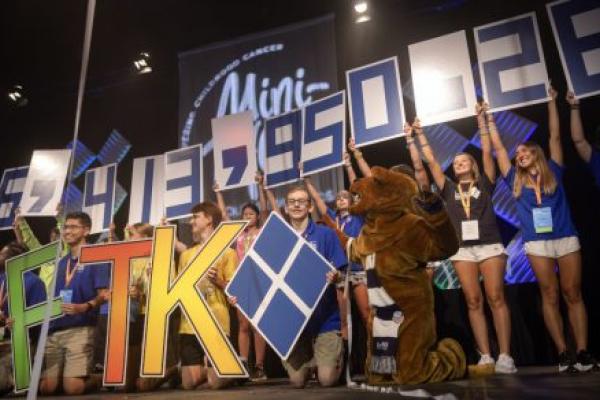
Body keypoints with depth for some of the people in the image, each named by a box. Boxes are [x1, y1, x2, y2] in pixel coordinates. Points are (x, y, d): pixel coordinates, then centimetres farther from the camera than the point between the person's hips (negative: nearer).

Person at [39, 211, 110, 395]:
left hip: (80, 329, -6)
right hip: (54, 329, 7)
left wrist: (85, 307, -26)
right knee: (46, 387, -1)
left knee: (73, 388, -14)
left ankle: (95, 379, 16)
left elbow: (104, 295, -9)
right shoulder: (61, 262, 19)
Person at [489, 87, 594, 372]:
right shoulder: (515, 179, 9)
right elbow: (498, 147, 12)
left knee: (573, 294, 2)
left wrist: (551, 102, 11)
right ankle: (563, 353, 6)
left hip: (566, 238, -1)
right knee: (550, 296, 2)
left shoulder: (553, 171, 7)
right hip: (537, 243, 1)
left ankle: (583, 352, 5)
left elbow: (555, 136, 8)